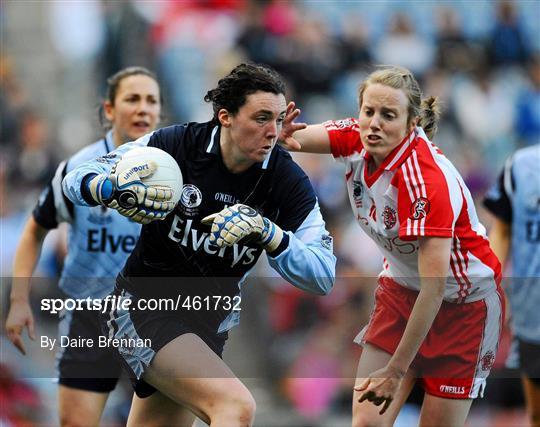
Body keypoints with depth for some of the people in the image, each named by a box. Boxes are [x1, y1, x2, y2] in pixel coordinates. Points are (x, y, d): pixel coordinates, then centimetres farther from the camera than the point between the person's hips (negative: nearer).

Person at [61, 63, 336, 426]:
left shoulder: (288, 181, -10)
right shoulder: (176, 144, -15)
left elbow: (324, 276, -16)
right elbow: (78, 179, -9)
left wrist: (266, 231, -32)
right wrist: (113, 189, -34)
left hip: (211, 321, 5)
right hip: (144, 307, -5)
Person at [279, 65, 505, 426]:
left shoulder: (426, 180, -32)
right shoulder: (356, 139, -13)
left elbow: (435, 288, -32)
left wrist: (396, 372, -30)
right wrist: (282, 135, -45)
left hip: (463, 303, -5)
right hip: (400, 288, 6)